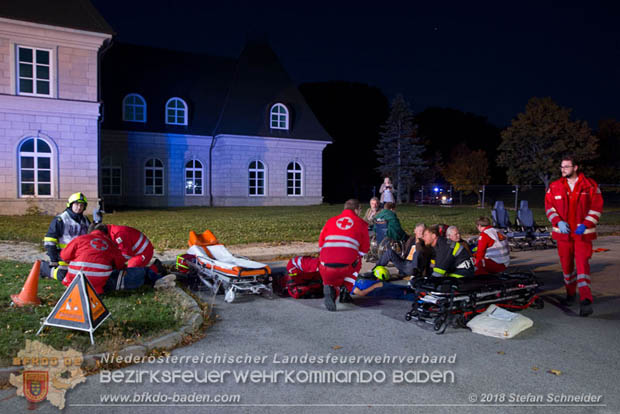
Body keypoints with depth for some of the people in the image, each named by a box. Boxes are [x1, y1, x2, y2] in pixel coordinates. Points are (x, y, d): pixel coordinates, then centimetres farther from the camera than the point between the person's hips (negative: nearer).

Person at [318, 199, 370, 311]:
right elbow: (364, 249, 18)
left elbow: (321, 245, 22)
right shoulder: (361, 223, 13)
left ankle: (330, 288, -2)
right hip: (347, 267, 0)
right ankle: (346, 290, 16)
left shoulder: (330, 221, 18)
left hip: (327, 269, 1)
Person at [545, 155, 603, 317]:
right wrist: (558, 222, -12)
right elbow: (549, 206, 4)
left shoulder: (590, 185, 0)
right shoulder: (554, 187, 6)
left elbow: (596, 207, -1)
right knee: (566, 265, 12)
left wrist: (585, 225, -13)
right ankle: (571, 294, 32)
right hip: (563, 232, 3)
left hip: (583, 233, -3)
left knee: (582, 264, -14)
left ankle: (585, 300, -18)